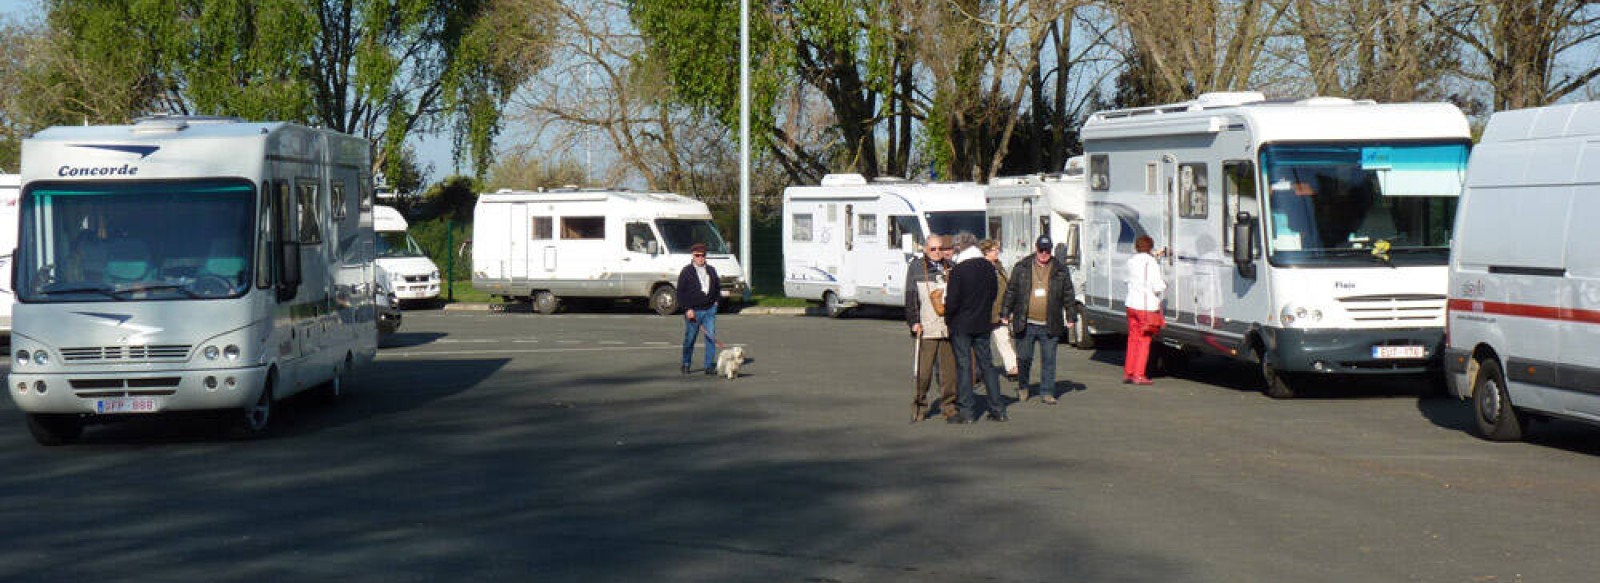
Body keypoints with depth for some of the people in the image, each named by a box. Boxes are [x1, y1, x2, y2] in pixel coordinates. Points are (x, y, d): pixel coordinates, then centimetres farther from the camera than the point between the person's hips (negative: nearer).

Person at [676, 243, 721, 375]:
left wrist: (716, 300, 9)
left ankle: (709, 366, 2)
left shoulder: (711, 270, 12)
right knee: (689, 339, 5)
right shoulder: (686, 272, -3)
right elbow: (680, 293, -6)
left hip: (709, 310, 4)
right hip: (693, 311, -4)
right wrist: (687, 309, -12)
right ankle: (686, 365, 19)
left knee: (711, 338, -3)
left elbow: (718, 287, 24)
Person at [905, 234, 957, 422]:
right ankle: (919, 406, 8)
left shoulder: (949, 268, 14)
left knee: (950, 368, 3)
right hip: (926, 327, -3)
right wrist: (914, 321, -7)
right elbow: (911, 296, 2)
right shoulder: (916, 267, 4)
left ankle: (949, 405, 14)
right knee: (923, 371, -3)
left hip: (949, 327, 3)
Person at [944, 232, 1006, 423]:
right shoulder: (989, 267, 3)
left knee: (964, 366, 1)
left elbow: (952, 300, -16)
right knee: (987, 364, 11)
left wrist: (948, 319, 0)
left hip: (961, 325, -5)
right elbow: (994, 293, 12)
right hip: (983, 324, 5)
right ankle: (998, 409, 11)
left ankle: (968, 411, 0)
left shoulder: (958, 270, -16)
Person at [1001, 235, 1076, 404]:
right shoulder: (1021, 268, 4)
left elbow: (1068, 295, 10)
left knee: (1049, 360, 1)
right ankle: (1022, 387, 27)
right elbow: (1011, 291, 9)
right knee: (1024, 358, 6)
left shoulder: (1061, 270, 6)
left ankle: (1046, 393, 6)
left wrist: (1070, 317, 7)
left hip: (1050, 325, 0)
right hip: (1026, 324, 0)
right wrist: (1007, 314, 6)